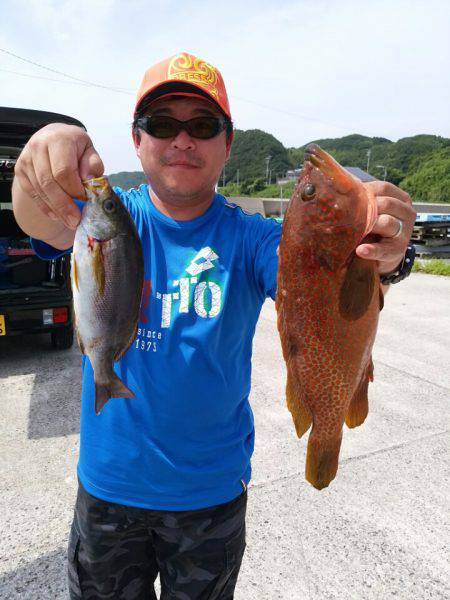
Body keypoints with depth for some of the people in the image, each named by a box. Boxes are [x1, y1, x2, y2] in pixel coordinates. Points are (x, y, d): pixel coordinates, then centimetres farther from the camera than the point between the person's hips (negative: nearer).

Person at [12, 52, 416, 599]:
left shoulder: (248, 237, -10)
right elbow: (48, 224, -28)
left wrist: (368, 257, -49)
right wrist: (46, 160, -49)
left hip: (212, 488, 0)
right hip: (108, 482, 1)